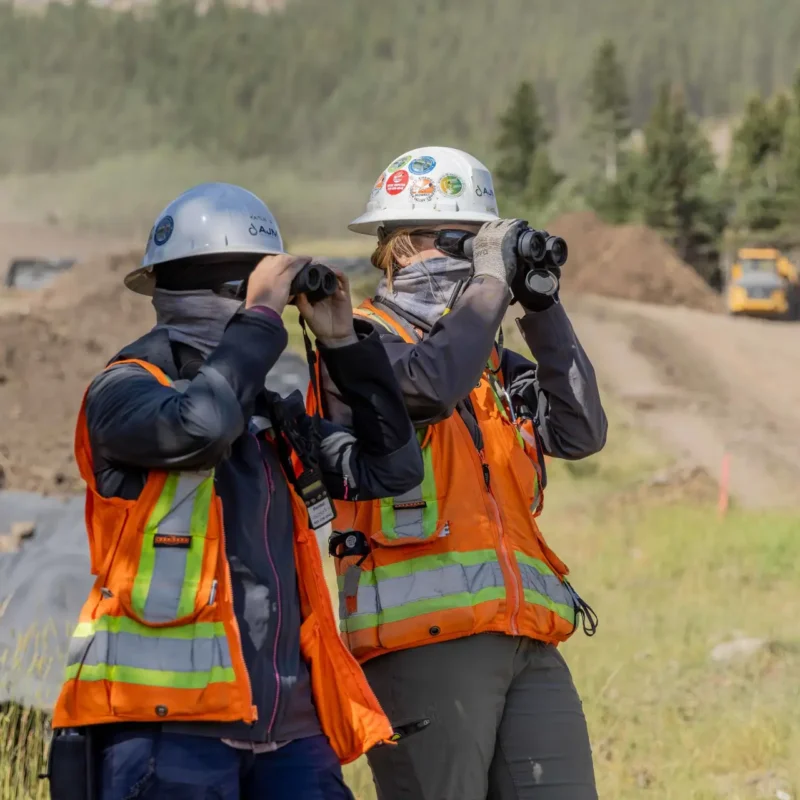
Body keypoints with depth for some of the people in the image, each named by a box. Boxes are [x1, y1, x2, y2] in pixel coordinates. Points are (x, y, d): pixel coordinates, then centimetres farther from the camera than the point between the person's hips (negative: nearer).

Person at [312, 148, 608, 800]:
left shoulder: (497, 365, 23)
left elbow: (583, 432, 10)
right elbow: (431, 384, -18)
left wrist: (542, 308, 7)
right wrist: (491, 279, -7)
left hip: (529, 646, 6)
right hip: (425, 641, -6)